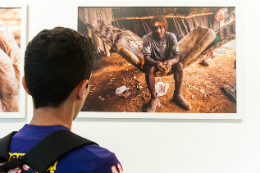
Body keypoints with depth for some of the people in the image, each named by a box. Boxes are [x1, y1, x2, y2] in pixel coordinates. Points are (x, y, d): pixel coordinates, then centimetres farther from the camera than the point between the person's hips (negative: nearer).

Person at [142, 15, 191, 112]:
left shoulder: (171, 37, -20)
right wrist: (157, 63, -49)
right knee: (148, 68, -34)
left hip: (168, 61, 1)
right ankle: (154, 98, -19)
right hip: (153, 62, -1)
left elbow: (177, 56, -22)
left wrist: (171, 61, -47)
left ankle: (177, 95, -10)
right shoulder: (147, 38, -23)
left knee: (179, 66, -28)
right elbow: (147, 58, -26)